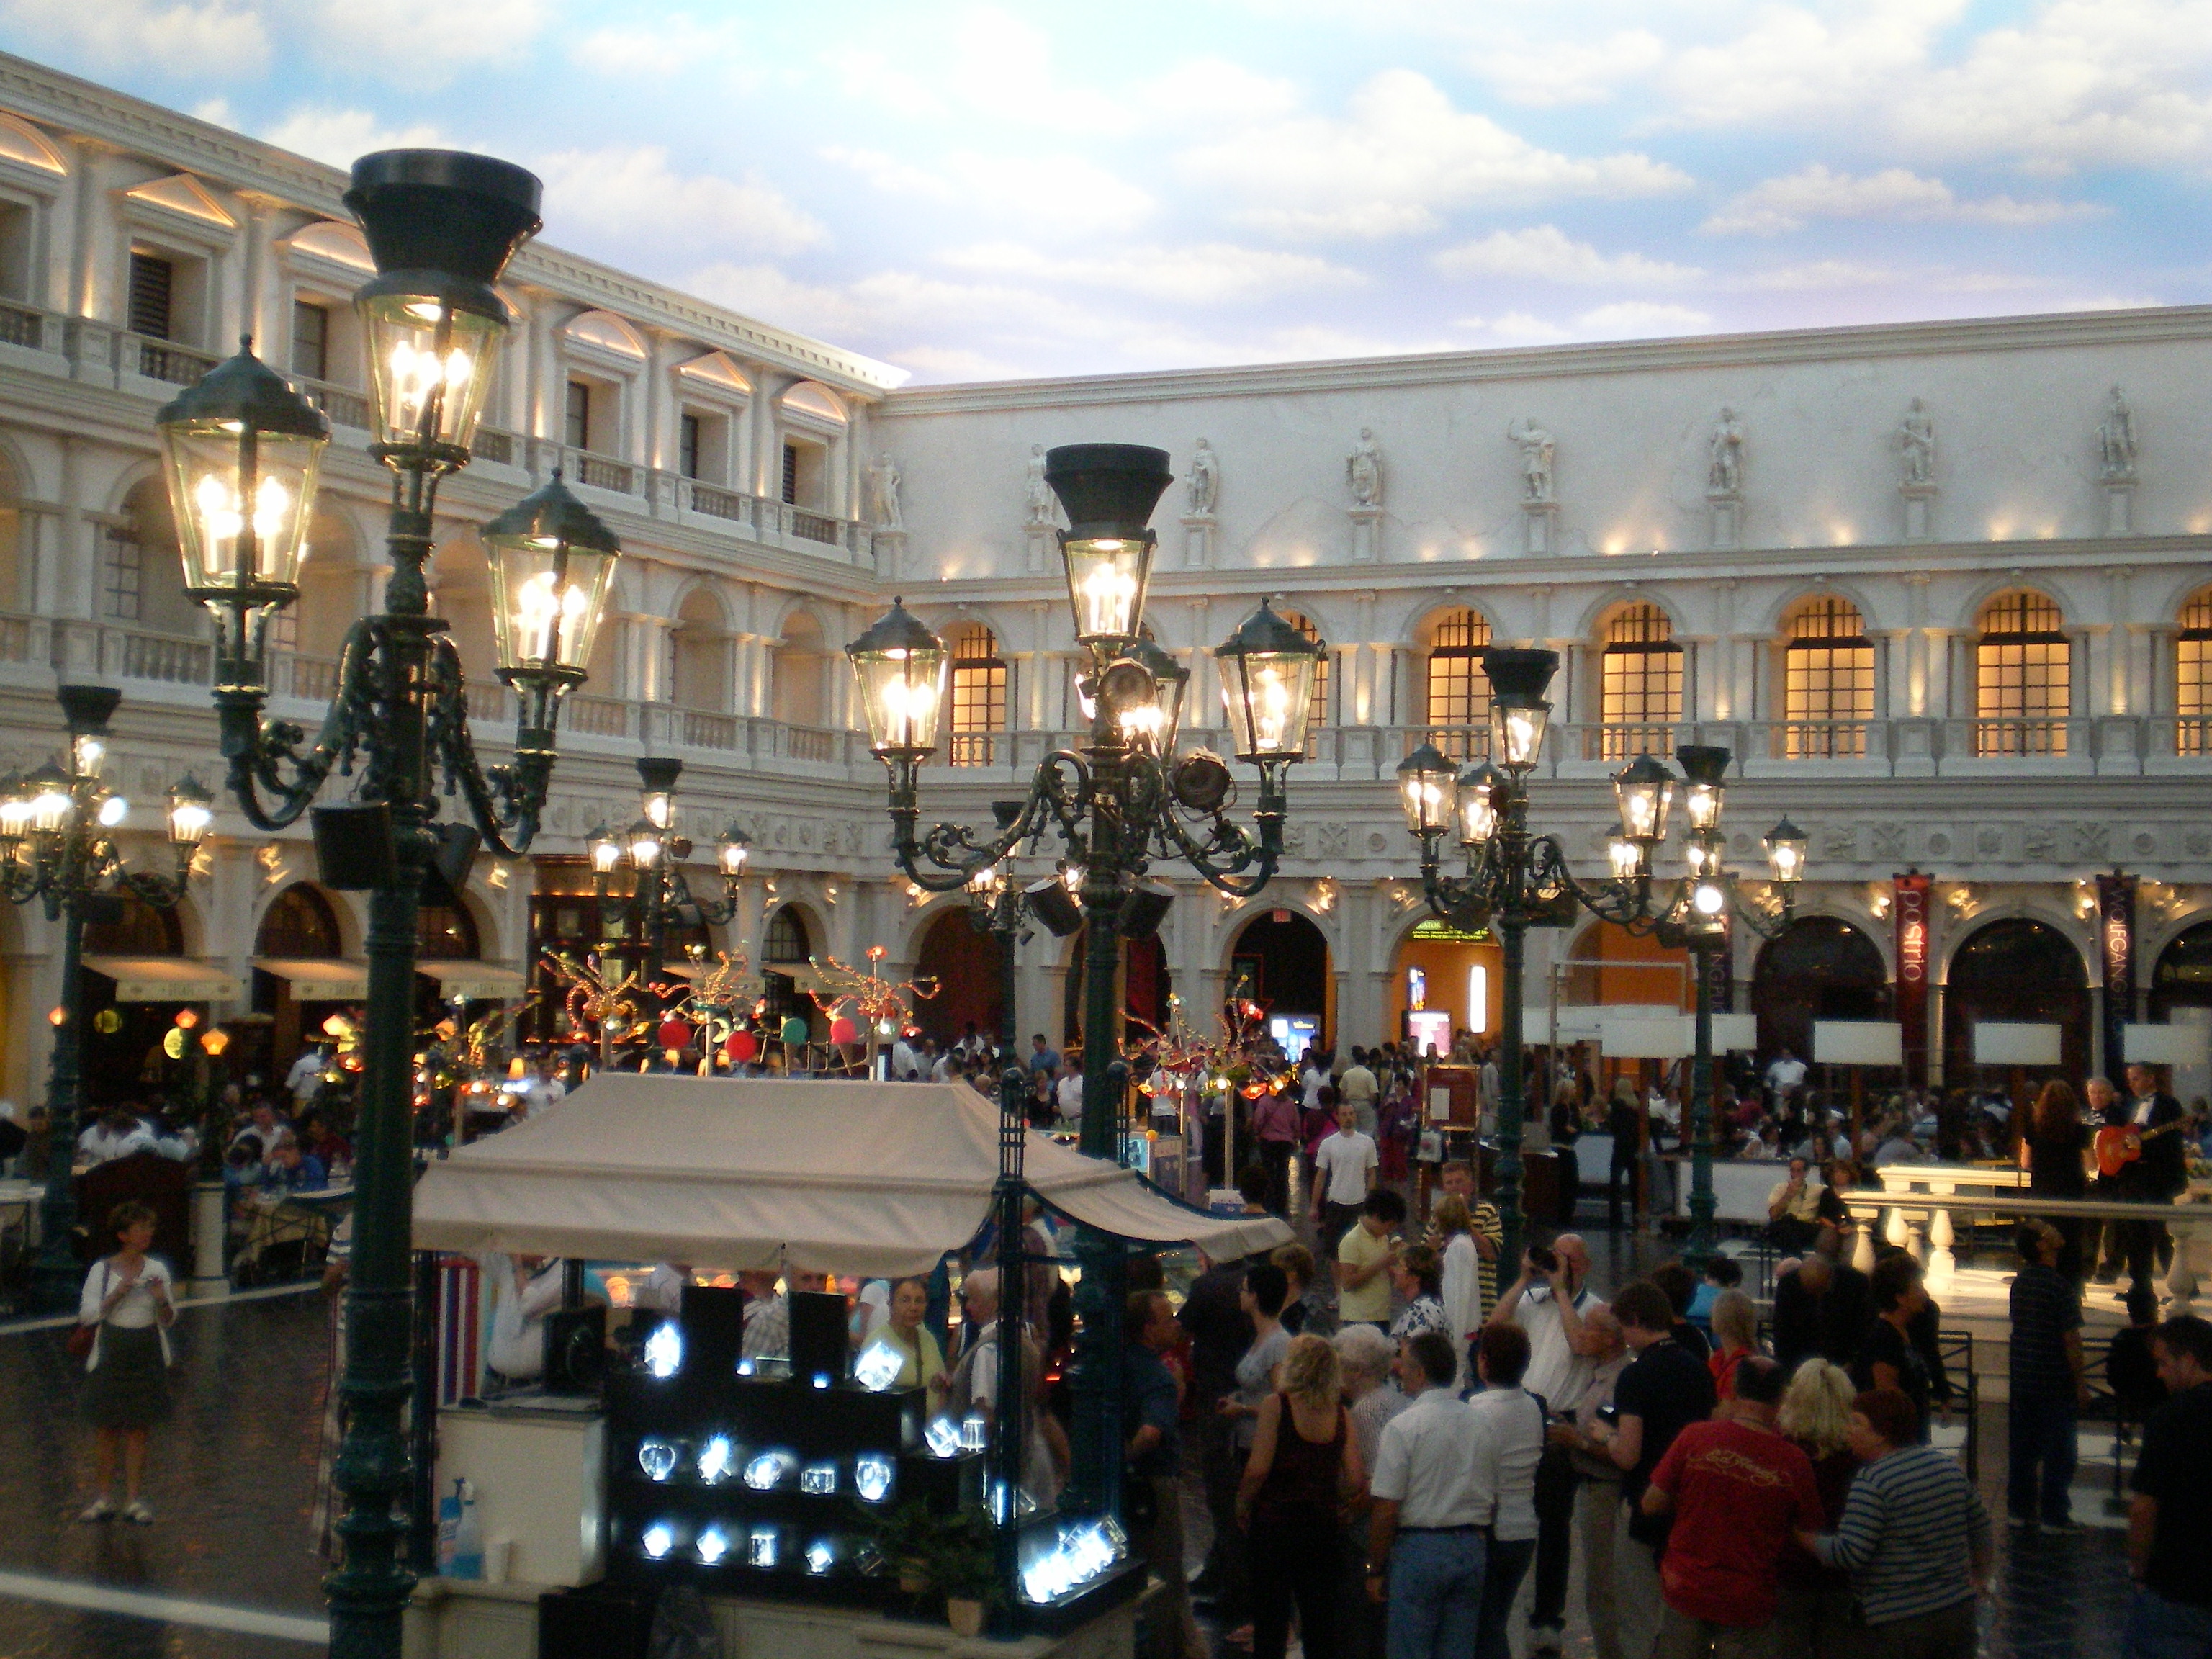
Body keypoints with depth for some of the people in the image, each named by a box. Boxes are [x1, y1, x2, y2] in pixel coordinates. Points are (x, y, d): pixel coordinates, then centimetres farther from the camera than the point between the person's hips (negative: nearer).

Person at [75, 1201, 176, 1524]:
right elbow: (87, 1315, -6)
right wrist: (116, 1295, -18)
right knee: (108, 1430, 3)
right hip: (111, 1355, -1)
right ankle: (103, 1499, 13)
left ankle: (133, 1500, 11)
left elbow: (169, 1320, 7)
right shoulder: (102, 1270, -3)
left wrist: (162, 1300, -13)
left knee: (138, 1431, 5)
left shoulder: (157, 1270, 3)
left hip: (148, 1355, 1)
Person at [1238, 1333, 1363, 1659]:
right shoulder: (1341, 1413, 1)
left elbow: (1257, 1469, -16)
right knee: (1320, 1625, 12)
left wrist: (1242, 1505, 0)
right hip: (1324, 1529, 4)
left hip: (1274, 1524, -4)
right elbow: (1356, 1480, -3)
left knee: (1270, 1623, 4)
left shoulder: (1276, 1405, -9)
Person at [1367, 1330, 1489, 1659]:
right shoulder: (1480, 1422, 5)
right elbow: (1495, 1499, 10)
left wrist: (1376, 1570, -2)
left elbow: (1387, 1510, -11)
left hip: (1419, 1548, -5)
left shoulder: (1402, 1427, -11)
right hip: (1472, 1548, 5)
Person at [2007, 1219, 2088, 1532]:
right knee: (2059, 1453, 3)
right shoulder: (2061, 1286, -17)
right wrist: (2081, 1383, -8)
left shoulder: (2020, 1282, 4)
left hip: (2021, 1380, 7)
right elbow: (2070, 1338, -17)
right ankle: (2053, 1515, 6)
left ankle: (2019, 1509, 18)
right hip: (2056, 1384, -7)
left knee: (2022, 1448, 12)